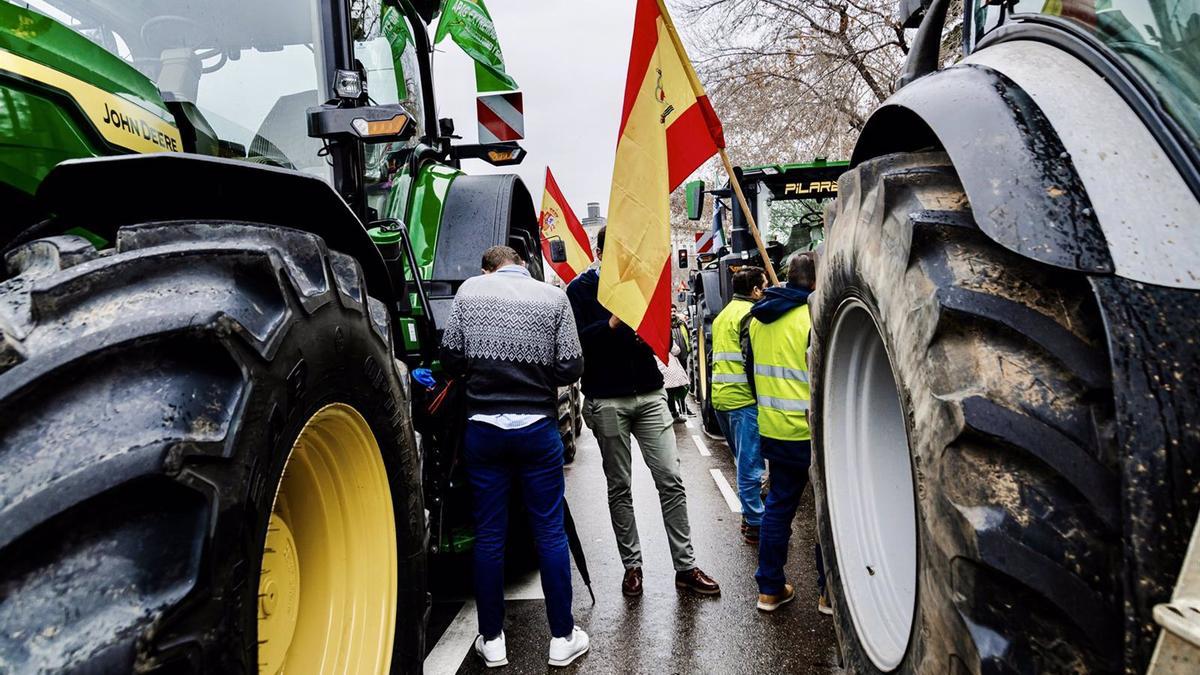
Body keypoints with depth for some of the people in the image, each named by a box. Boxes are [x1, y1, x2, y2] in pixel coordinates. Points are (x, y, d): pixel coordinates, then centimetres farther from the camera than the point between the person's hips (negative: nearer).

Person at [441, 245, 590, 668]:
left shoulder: (469, 290, 1)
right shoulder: (553, 297, -2)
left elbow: (450, 357, 2)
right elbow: (571, 368, -3)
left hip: (483, 426, 1)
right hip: (537, 426, -1)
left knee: (489, 535, 9)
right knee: (550, 533, 8)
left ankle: (491, 641, 19)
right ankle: (562, 637, 17)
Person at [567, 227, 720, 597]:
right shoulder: (580, 289, 0)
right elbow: (574, 341, -13)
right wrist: (612, 324, -24)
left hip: (650, 395, 3)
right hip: (607, 401, -3)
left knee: (671, 480, 0)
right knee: (619, 488, 7)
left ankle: (685, 566, 9)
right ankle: (632, 565, 20)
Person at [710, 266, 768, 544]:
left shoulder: (723, 315, 19)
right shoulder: (750, 314, -10)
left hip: (720, 397, 9)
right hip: (743, 398, -9)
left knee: (746, 462, 20)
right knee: (751, 465, -3)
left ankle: (749, 514, 28)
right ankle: (755, 524, 3)